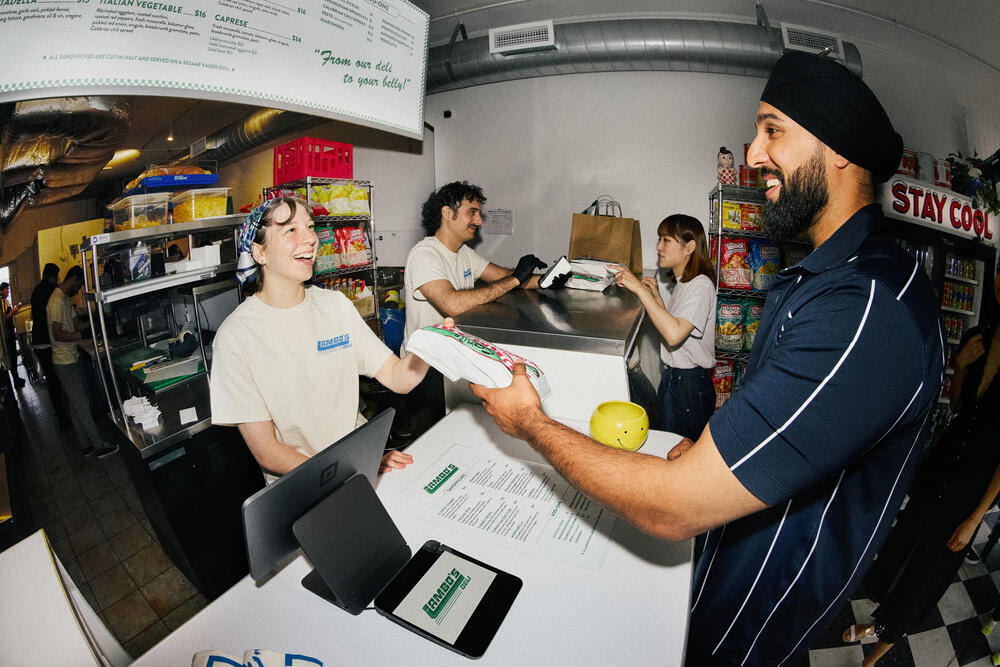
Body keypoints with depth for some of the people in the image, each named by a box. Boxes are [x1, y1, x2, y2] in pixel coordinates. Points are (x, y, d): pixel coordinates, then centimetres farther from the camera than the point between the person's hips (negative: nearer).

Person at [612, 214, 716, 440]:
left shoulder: (701, 285, -20)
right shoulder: (682, 282, 12)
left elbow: (674, 334, -34)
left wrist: (640, 289, -32)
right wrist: (656, 295, 7)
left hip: (690, 385, -9)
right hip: (672, 377, 9)